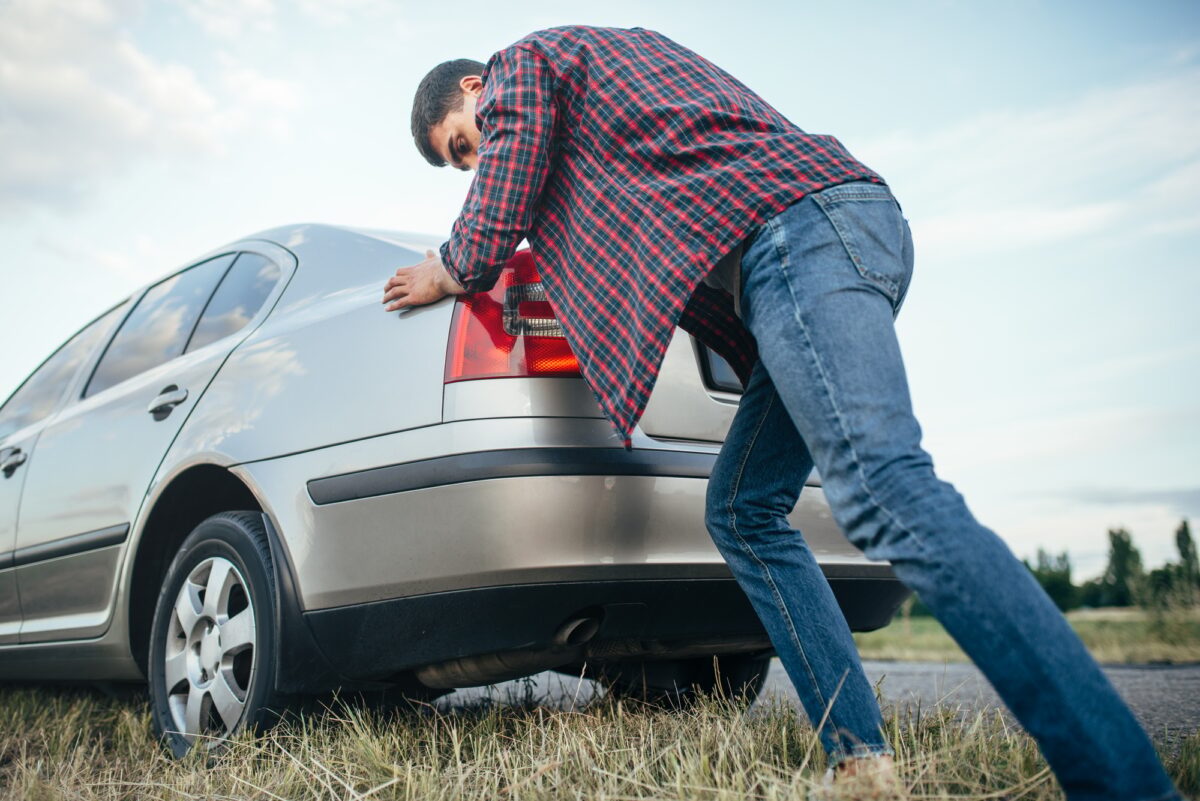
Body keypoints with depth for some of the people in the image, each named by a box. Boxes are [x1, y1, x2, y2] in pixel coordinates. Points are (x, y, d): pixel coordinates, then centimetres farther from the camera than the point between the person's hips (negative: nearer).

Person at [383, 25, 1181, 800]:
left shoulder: (519, 64, 13)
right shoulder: (614, 52, 38)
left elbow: (491, 237, 7)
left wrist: (441, 276, 28)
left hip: (794, 226, -10)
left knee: (884, 488, -24)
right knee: (742, 510, 8)